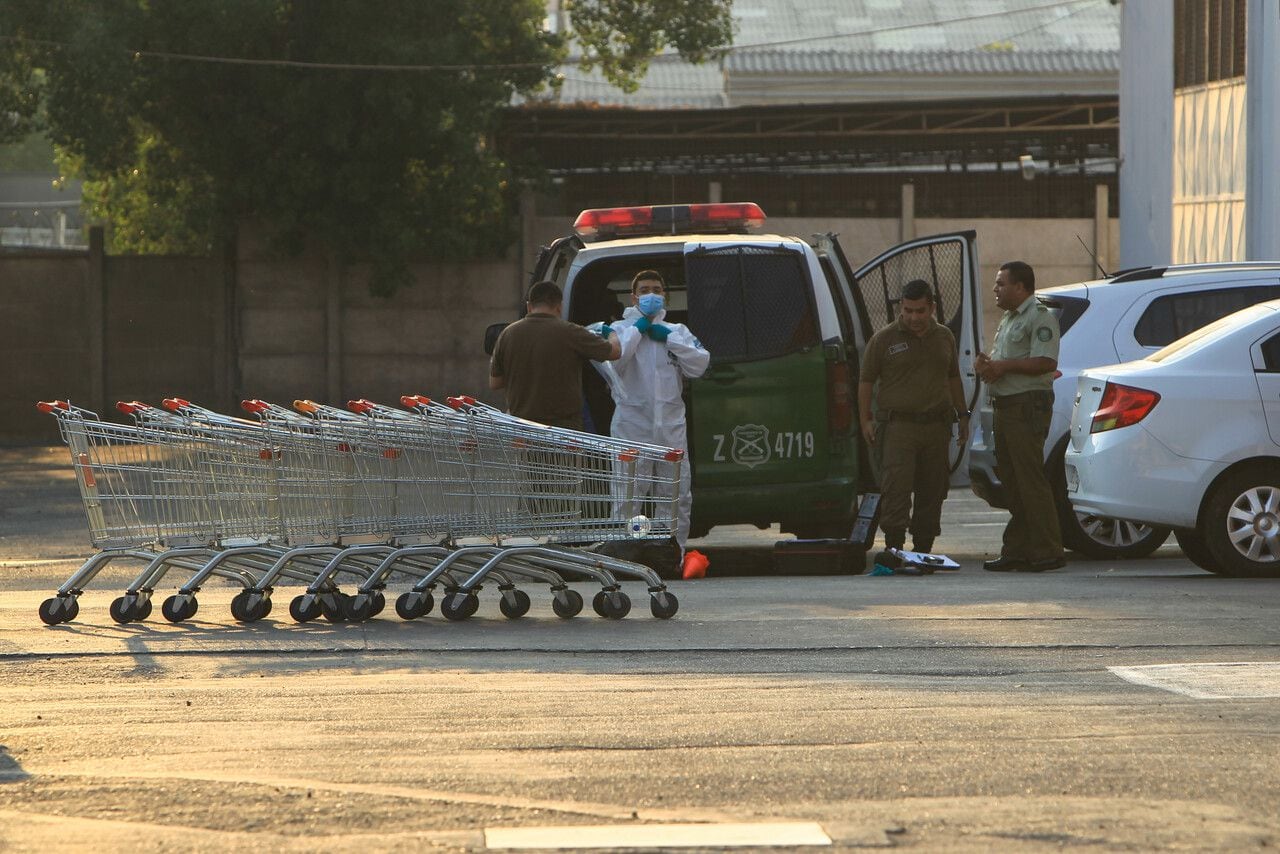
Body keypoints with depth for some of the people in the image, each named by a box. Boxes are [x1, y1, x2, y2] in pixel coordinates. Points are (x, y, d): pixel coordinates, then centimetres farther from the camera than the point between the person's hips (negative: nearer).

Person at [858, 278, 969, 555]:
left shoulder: (944, 338, 13)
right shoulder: (884, 339, 1)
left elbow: (953, 379, 22)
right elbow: (866, 381, 3)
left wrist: (962, 415, 18)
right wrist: (865, 419, -3)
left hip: (936, 427, 4)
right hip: (897, 425, -4)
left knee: (932, 491, 5)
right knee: (896, 489, -14)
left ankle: (923, 549, 12)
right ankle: (894, 548, -16)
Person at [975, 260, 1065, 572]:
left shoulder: (1039, 318, -10)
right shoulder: (1008, 320, 22)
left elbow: (1046, 362, -22)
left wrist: (1003, 366, -17)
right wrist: (987, 364, 5)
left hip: (1028, 408, -10)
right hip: (1005, 406, 10)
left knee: (1031, 481, -11)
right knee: (1012, 484, 10)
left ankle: (1047, 552, -10)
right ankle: (1016, 551, 13)